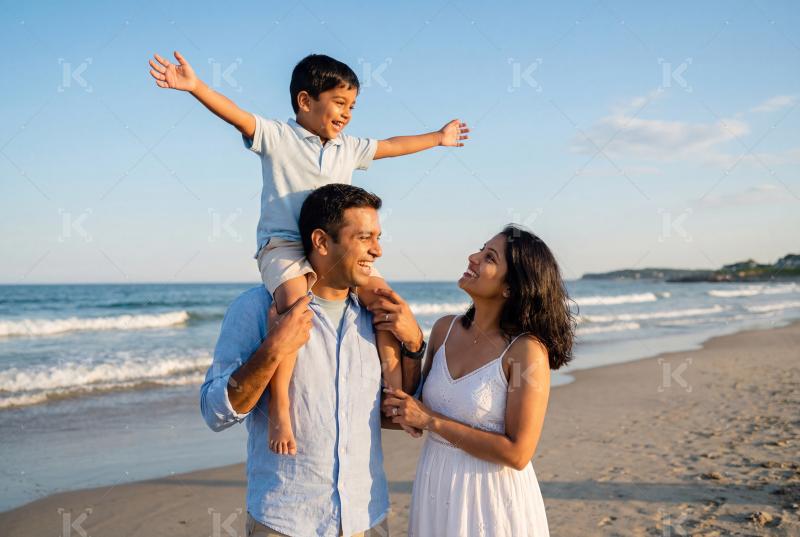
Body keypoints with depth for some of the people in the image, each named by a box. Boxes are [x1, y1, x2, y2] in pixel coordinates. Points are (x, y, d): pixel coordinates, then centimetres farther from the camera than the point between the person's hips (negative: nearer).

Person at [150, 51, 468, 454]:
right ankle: (279, 407, -29)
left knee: (381, 293, -10)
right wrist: (194, 86, -29)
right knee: (294, 304, -33)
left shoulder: (349, 148, 18)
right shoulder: (277, 137, 0)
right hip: (283, 244, -6)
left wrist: (437, 138, 42)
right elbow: (237, 115, -14)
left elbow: (392, 146, 31)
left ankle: (391, 370, 7)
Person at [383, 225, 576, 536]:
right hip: (435, 488, 5)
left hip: (491, 495, -5)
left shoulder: (527, 350, -19)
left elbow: (517, 454, -19)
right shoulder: (445, 329, -2)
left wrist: (431, 420, -18)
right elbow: (419, 409, 8)